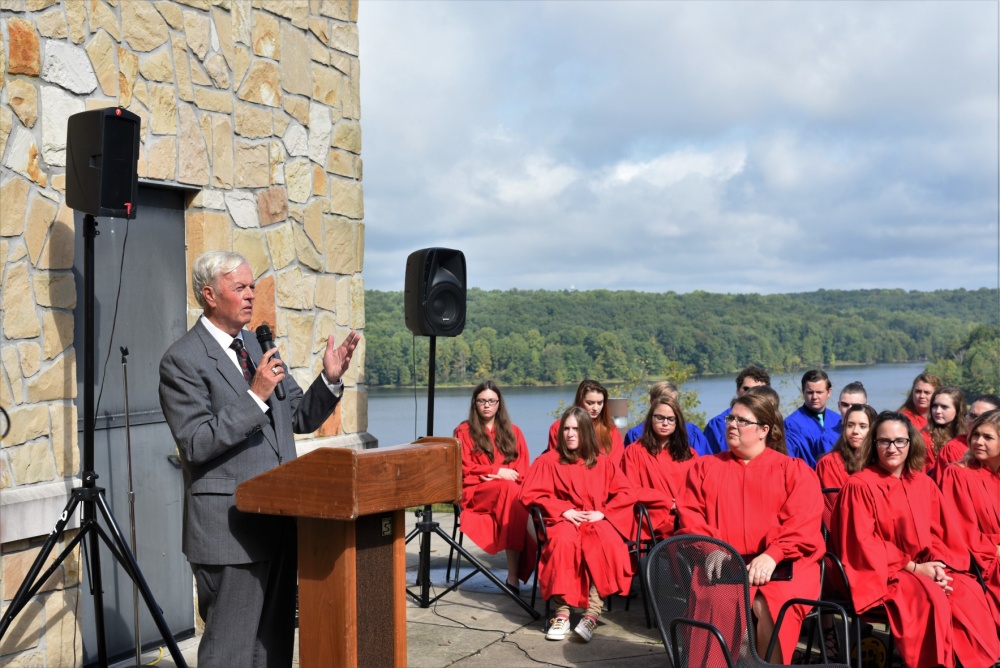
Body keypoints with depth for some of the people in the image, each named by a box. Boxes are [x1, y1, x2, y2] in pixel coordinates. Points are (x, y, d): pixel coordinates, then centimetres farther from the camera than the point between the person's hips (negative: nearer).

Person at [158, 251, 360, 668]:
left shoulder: (260, 346, 12)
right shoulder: (182, 360, -10)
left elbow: (301, 419, 13)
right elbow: (196, 444, -18)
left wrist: (330, 380, -4)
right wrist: (255, 396, -24)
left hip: (279, 520, 7)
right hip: (230, 526, -7)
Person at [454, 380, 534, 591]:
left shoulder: (513, 432, 21)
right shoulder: (464, 431, 12)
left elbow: (523, 469, 12)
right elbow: (464, 469, 1)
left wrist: (505, 476, -9)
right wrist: (498, 471, -8)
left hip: (511, 488, 2)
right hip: (476, 491, -2)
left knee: (528, 501, -36)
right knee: (509, 491, -37)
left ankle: (514, 576, -37)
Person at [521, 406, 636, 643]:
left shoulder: (603, 463, 16)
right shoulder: (549, 460, 10)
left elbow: (626, 494, 9)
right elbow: (529, 494, 1)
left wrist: (602, 512, -8)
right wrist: (564, 510, -9)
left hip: (598, 522, 1)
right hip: (564, 521, -1)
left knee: (607, 541, -36)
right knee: (564, 540, -38)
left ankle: (593, 612, -39)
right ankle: (562, 613, -36)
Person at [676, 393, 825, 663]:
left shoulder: (795, 470, 11)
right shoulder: (704, 467, 18)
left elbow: (803, 524, -2)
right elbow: (691, 517, 9)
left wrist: (771, 555, -18)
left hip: (783, 564, -1)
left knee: (772, 605, -32)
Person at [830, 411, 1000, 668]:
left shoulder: (924, 484, 11)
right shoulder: (859, 485, -8)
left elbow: (940, 532, 10)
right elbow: (863, 543, -12)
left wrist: (938, 564, -11)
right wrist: (913, 567, -14)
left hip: (926, 567, 6)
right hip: (883, 572, -5)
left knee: (970, 592, -22)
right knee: (931, 597, -32)